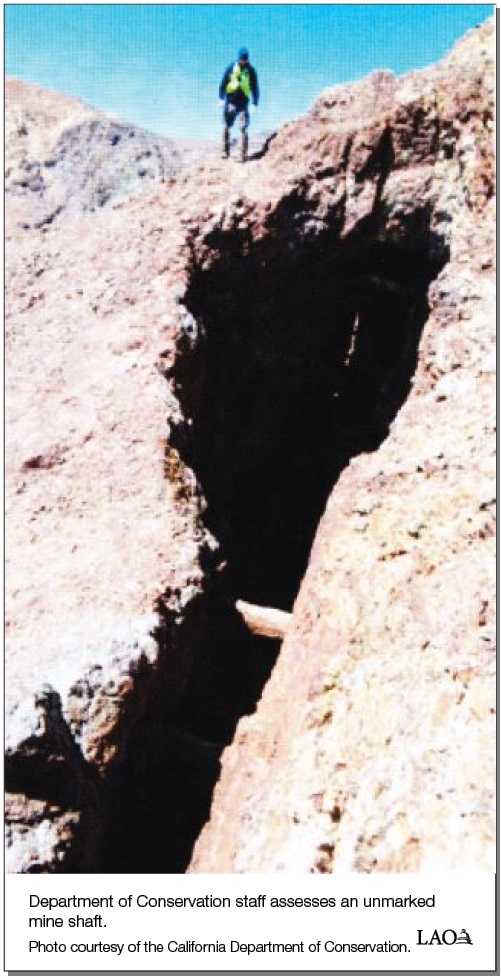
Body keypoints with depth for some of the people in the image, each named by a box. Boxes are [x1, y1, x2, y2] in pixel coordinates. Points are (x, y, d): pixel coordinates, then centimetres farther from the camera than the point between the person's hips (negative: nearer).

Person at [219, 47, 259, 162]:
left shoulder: (251, 71, 2)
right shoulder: (231, 68, 1)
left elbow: (255, 88, 6)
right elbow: (223, 83, 6)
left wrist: (254, 104, -2)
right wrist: (221, 98, -2)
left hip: (243, 102, -1)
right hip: (230, 101, 1)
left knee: (244, 128, -10)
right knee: (226, 126, 4)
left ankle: (243, 154, -9)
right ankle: (225, 151, 14)